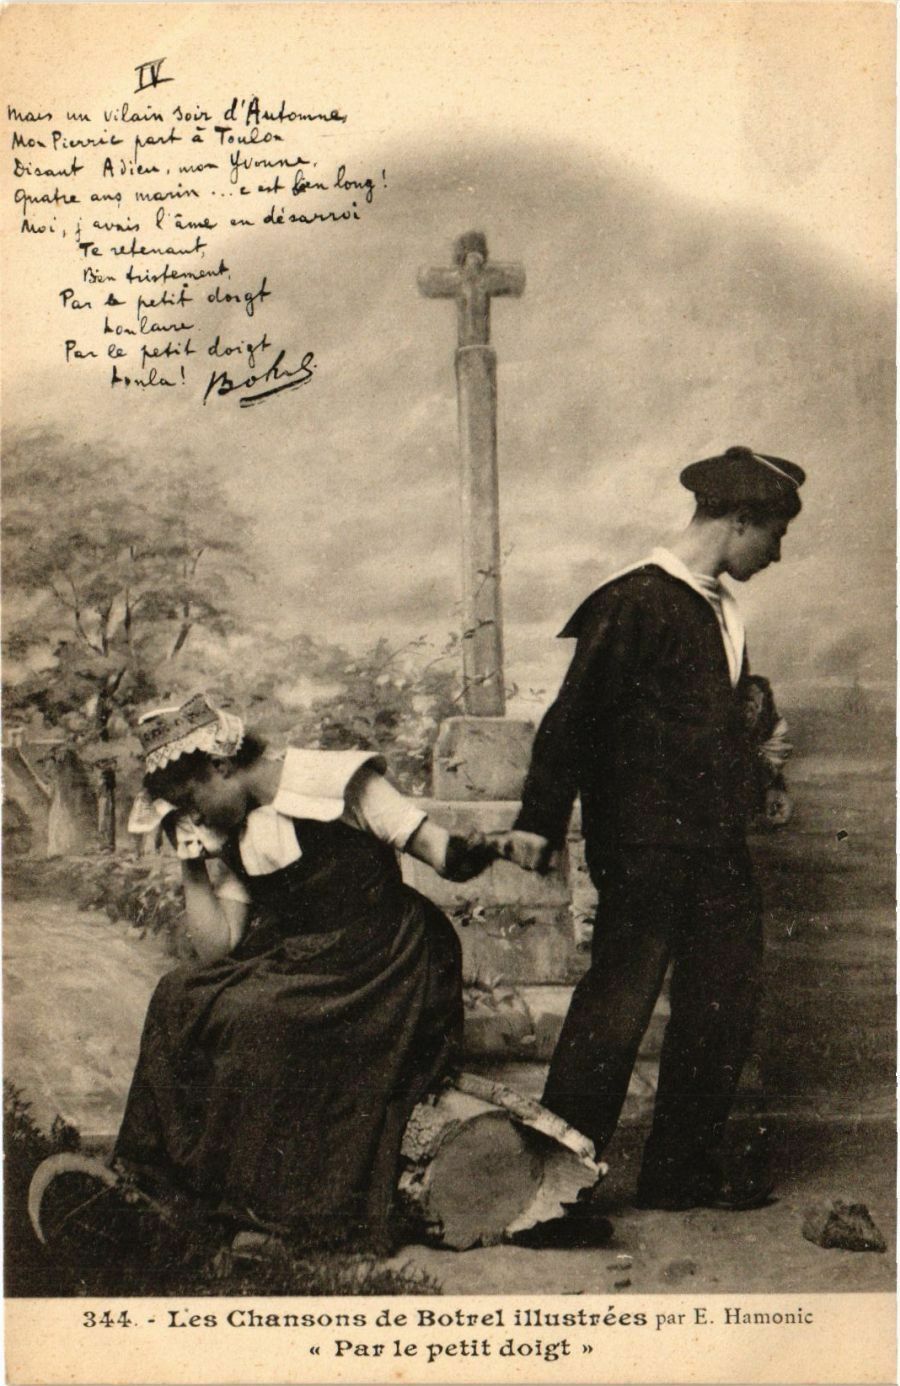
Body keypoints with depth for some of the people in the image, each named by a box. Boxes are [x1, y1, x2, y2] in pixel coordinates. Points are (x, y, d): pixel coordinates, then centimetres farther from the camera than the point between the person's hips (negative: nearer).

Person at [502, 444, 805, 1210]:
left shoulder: (723, 610, 15)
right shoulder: (635, 603, -11)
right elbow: (575, 717, -15)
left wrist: (759, 764, 12)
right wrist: (540, 821, -17)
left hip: (718, 846, 9)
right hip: (645, 843, -9)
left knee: (723, 1005, 12)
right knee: (617, 1005, -4)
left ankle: (687, 1171, 25)